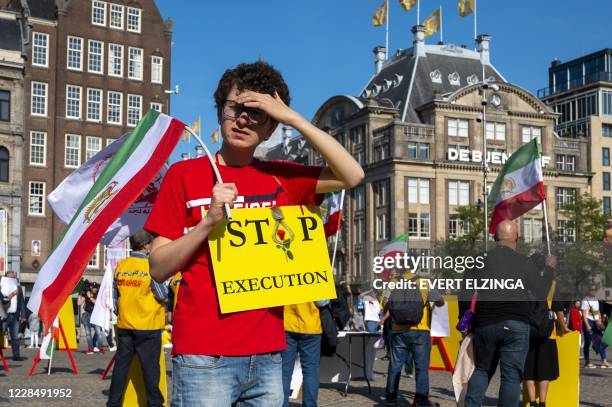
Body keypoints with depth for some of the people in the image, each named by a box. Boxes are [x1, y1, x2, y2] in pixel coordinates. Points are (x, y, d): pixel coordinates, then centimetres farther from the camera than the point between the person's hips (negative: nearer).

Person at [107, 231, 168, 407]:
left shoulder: (120, 265, 2)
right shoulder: (150, 266, -13)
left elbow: (116, 295, 11)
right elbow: (163, 296, -10)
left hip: (124, 324, 5)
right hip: (148, 326, -4)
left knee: (121, 364, 11)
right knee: (150, 366, 3)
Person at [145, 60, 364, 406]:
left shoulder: (279, 178, 9)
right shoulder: (185, 175, 1)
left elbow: (352, 176, -4)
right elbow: (159, 268, -1)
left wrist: (293, 117, -7)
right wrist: (208, 221, -16)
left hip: (268, 355, 3)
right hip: (204, 357, -3)